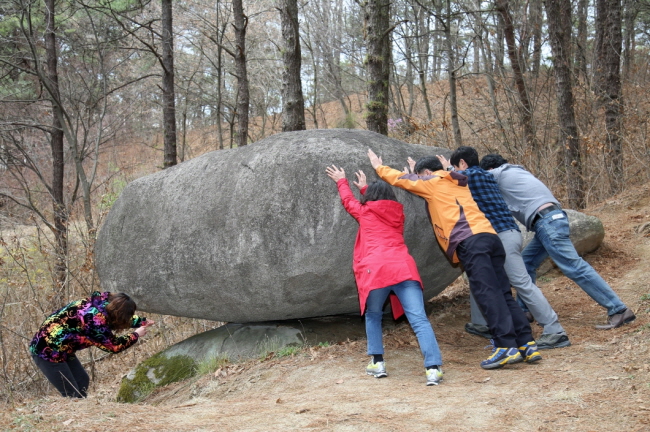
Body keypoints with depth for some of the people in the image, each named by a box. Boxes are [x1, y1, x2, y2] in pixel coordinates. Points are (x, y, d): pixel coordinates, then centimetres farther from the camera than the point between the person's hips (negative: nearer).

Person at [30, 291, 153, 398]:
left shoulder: (103, 301, -3)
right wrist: (136, 335, -3)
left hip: (60, 348, 10)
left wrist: (143, 322, 20)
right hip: (47, 351, -10)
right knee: (72, 395, -9)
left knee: (82, 381, 15)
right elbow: (114, 345, -14)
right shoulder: (96, 319, -27)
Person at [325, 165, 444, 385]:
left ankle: (377, 363, 17)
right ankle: (433, 367, -19)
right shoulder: (398, 213, 24)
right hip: (404, 269, 2)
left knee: (373, 316, 22)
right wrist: (365, 187, 61)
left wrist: (342, 181, 55)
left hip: (376, 271, -2)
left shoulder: (365, 212, 16)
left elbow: (348, 201, 38)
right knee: (419, 320, -7)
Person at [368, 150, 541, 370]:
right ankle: (527, 345, -1)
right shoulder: (459, 184, 32)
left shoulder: (433, 182, 12)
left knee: (487, 294, -14)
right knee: (503, 294, 5)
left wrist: (379, 167, 38)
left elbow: (401, 179, 24)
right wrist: (416, 174, 56)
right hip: (490, 236, 8)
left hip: (471, 241, -8)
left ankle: (507, 347, -21)